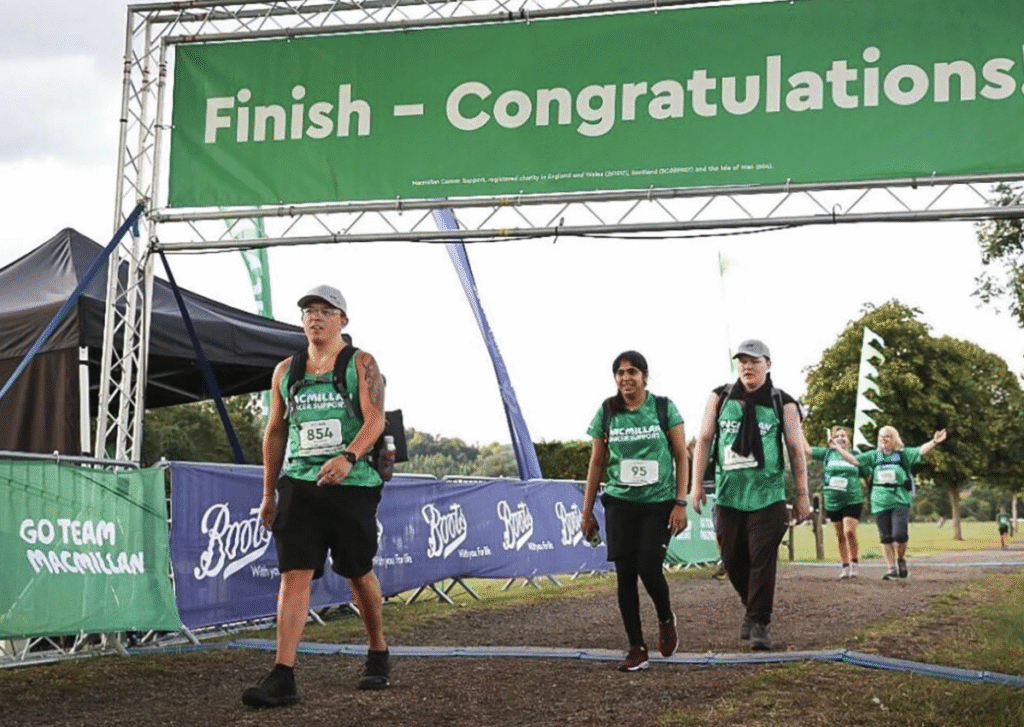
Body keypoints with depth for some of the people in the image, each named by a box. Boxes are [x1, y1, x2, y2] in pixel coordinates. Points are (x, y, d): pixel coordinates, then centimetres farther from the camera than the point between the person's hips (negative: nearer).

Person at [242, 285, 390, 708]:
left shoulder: (361, 364, 0)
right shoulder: (286, 371, 11)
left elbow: (374, 419, -13)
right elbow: (275, 432, 16)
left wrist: (349, 456, -32)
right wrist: (268, 493, 14)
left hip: (353, 485, -2)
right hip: (300, 484, 3)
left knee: (359, 573, 10)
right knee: (294, 575, -9)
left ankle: (378, 656, 31)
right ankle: (282, 677, -11)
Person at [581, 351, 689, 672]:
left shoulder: (664, 408, -1)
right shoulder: (606, 413, 5)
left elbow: (681, 457, 1)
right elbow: (597, 463, 10)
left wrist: (680, 503, -6)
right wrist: (587, 511, 9)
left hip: (659, 502, -2)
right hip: (621, 503, 2)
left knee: (648, 567, -13)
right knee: (625, 574, -2)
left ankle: (666, 619, 20)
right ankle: (637, 649, 9)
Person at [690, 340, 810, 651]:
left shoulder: (783, 403, 2)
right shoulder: (720, 397, 6)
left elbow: (796, 450, 4)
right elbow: (704, 440, 7)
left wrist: (802, 494, 2)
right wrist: (697, 483, 1)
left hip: (768, 497, -2)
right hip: (728, 495, 3)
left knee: (763, 560, -7)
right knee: (732, 559, 9)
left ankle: (759, 624, 1)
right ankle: (752, 606, 33)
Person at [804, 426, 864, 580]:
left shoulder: (855, 455, 6)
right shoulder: (827, 453, 7)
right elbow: (807, 449, 3)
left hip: (852, 500, -2)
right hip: (833, 501, 2)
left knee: (849, 531, -15)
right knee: (840, 535, 7)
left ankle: (854, 562, 3)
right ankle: (845, 566, 16)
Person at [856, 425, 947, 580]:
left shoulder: (903, 454, 5)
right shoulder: (874, 456, 11)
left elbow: (921, 451, -8)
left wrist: (934, 442, -24)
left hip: (900, 501, -3)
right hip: (880, 503, 3)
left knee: (899, 535, -14)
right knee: (886, 538, 5)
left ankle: (901, 559, 14)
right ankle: (892, 569, 14)